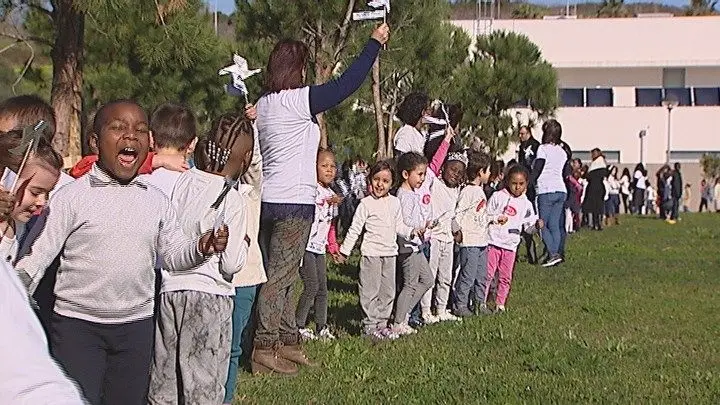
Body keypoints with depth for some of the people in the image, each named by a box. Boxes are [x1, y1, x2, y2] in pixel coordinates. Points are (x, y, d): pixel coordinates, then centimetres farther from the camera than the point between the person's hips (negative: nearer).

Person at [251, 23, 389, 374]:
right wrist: (375, 42, 1)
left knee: (281, 276, 13)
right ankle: (264, 349, -1)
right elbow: (347, 84, -9)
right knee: (279, 277, -4)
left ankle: (288, 343, 20)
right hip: (294, 201, -8)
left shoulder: (262, 104, 11)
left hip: (268, 200, 8)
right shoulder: (299, 100, -12)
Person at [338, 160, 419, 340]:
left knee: (388, 290, 10)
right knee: (370, 290, -2)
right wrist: (345, 250, -5)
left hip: (390, 253, 6)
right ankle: (369, 324, 6)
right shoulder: (366, 203, -8)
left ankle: (381, 322, 20)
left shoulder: (395, 202, 8)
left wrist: (412, 232, 0)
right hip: (371, 252, -6)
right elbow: (355, 229, -6)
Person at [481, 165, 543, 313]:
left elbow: (528, 226, 8)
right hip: (493, 241, -3)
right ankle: (482, 303, 7)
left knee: (506, 277, 8)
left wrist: (537, 225, -12)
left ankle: (500, 305, 17)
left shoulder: (526, 204, 7)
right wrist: (496, 219, -16)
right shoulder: (498, 196, -1)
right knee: (488, 274, -1)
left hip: (510, 245, 3)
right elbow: (485, 215, 1)